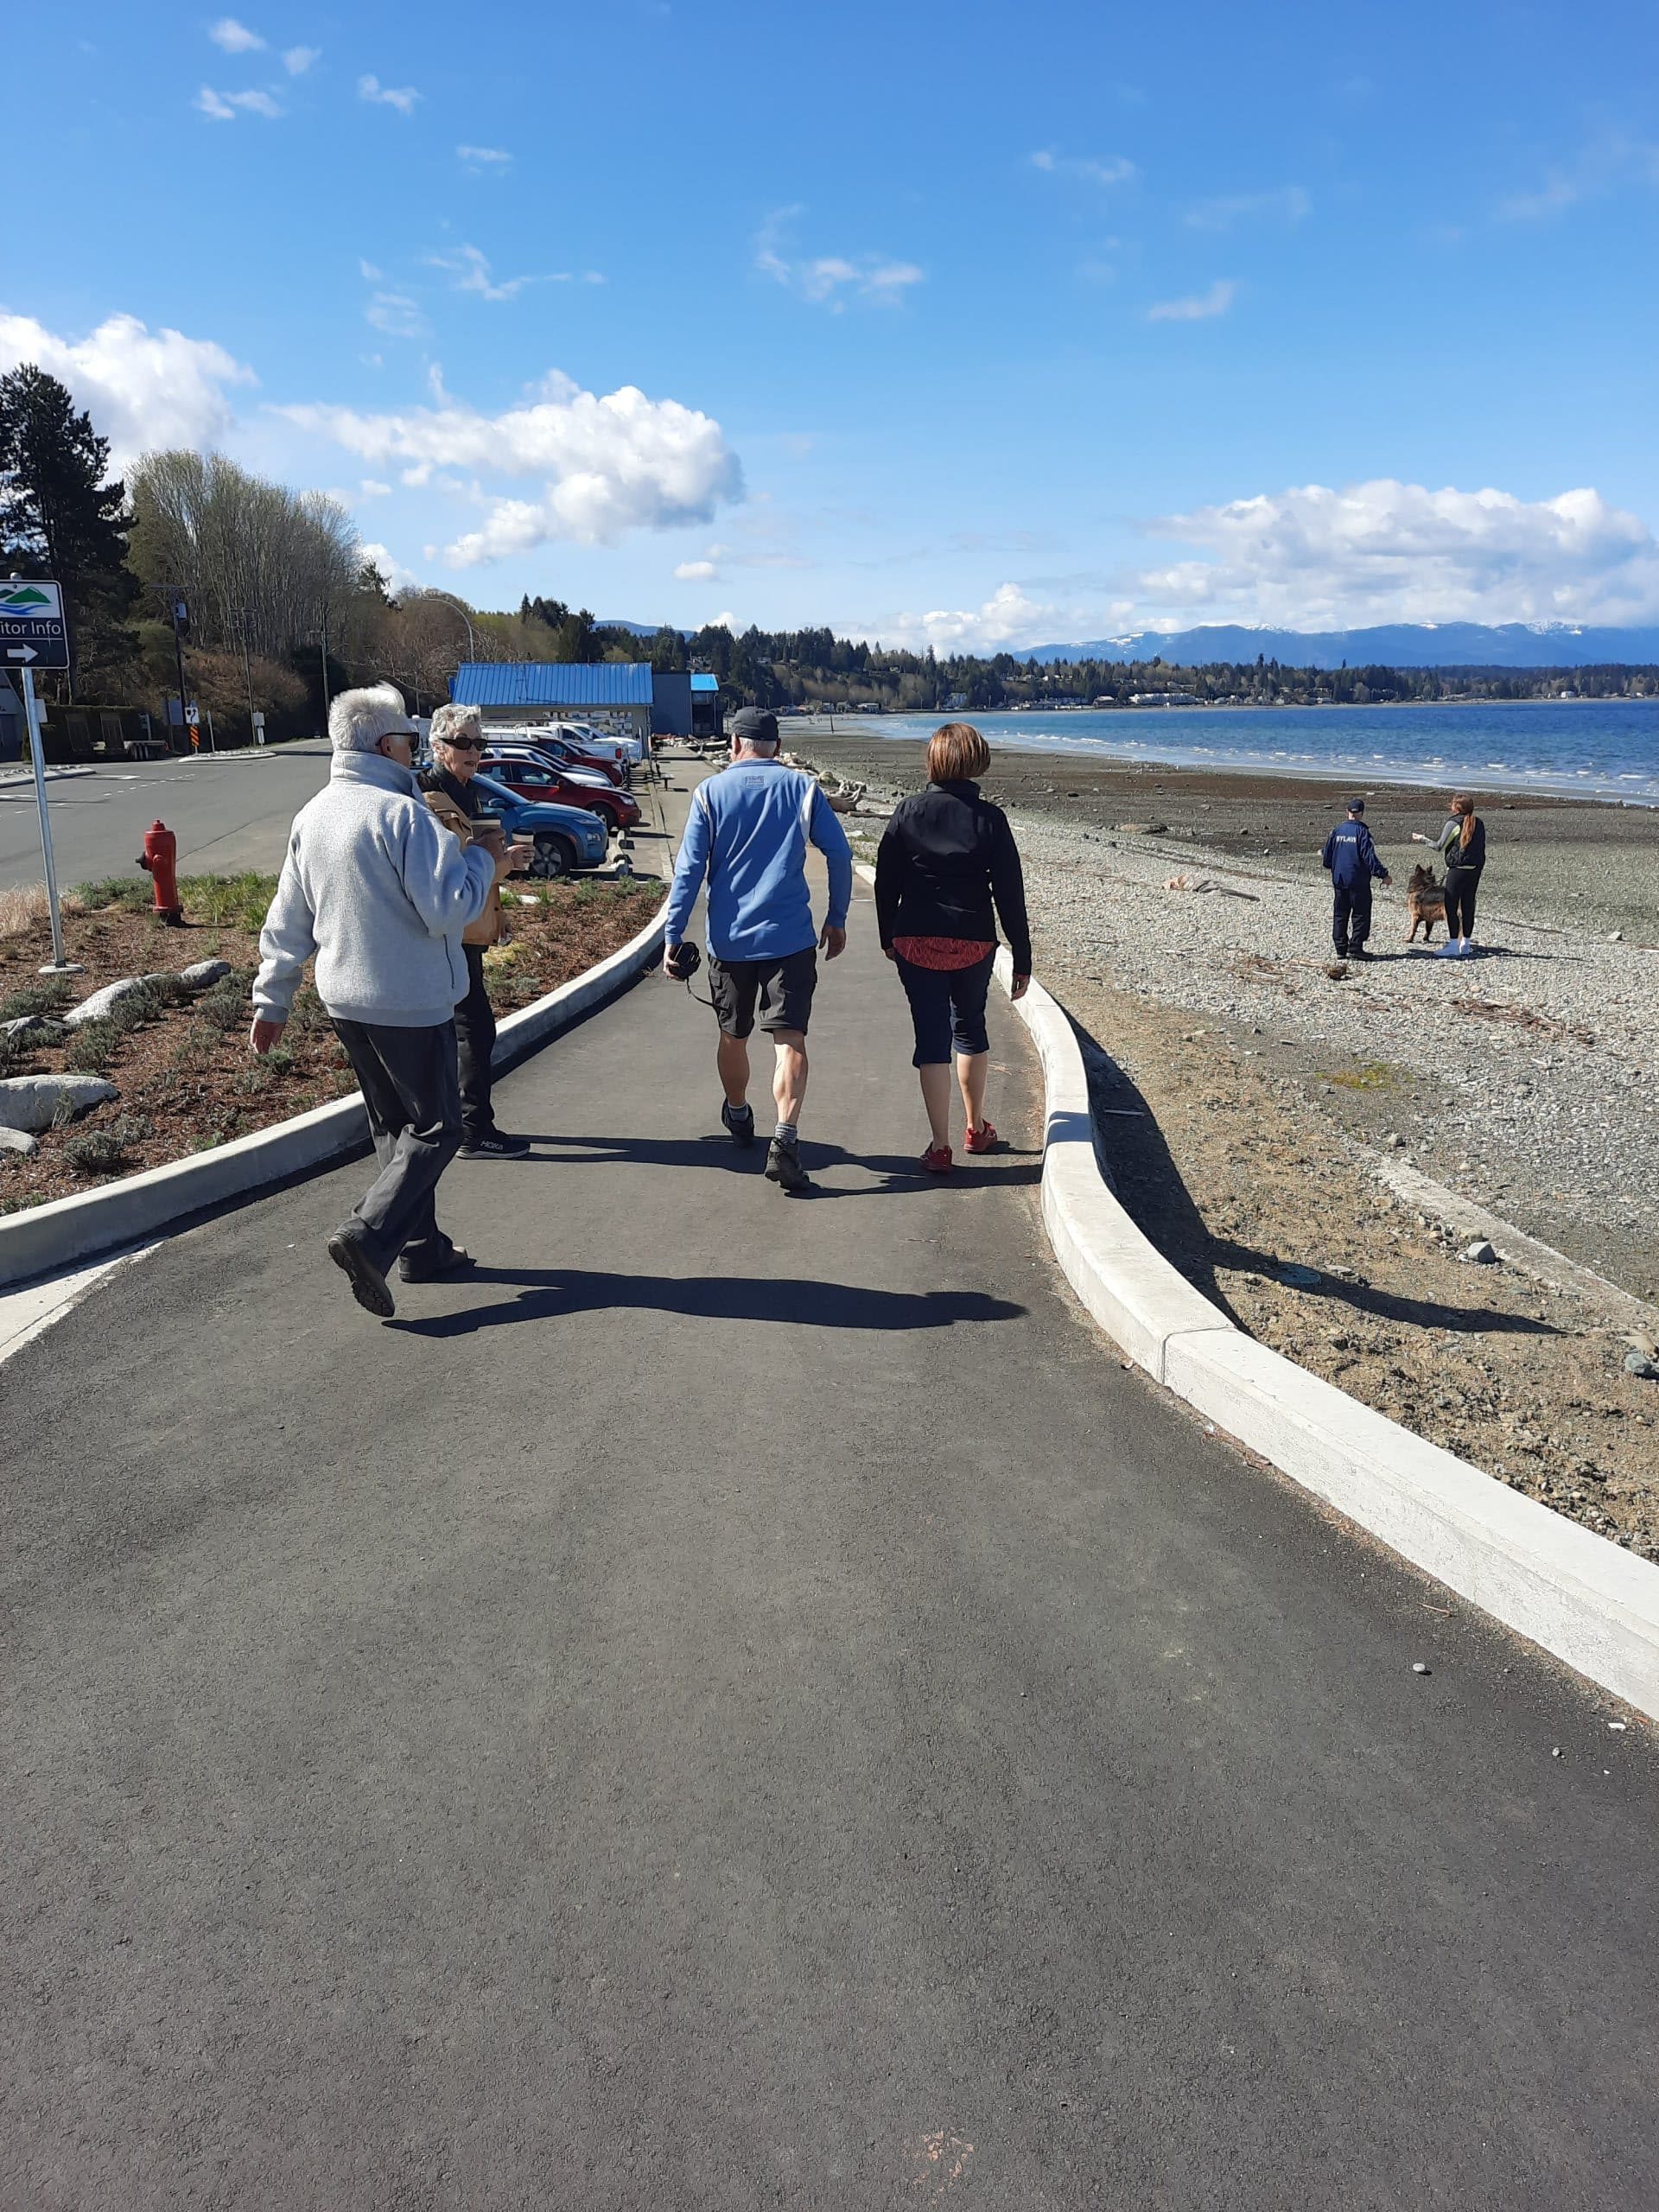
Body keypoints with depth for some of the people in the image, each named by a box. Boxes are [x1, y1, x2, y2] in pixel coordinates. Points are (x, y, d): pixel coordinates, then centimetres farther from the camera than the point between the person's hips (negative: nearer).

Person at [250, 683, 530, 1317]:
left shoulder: (312, 816, 7)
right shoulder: (402, 813, -18)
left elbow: (287, 921, 11)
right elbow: (448, 910, -22)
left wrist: (271, 1001, 17)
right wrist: (483, 858, -6)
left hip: (346, 1001, 8)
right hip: (410, 1003, -8)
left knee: (393, 1126, 18)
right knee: (435, 1128, 2)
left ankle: (422, 1247, 24)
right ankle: (368, 1236, -13)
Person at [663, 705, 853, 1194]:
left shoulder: (711, 792, 0)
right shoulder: (802, 787, 3)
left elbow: (689, 869, -5)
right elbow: (839, 853, -1)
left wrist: (673, 936, -1)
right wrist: (837, 920, 9)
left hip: (729, 939, 1)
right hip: (790, 938, -1)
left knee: (733, 1037, 19)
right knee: (790, 1039, -5)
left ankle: (738, 1118, 40)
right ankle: (785, 1139, -22)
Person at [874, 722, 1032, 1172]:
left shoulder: (908, 811, -3)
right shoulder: (989, 818, -6)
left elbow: (886, 882, 2)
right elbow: (1010, 894, -5)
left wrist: (888, 937, 15)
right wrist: (1022, 960, 1)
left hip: (916, 943, 0)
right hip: (974, 944, 0)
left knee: (931, 1037, 3)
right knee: (971, 1028, 20)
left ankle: (940, 1147, 1)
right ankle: (977, 1128, 32)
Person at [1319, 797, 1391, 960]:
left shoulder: (1337, 830, 4)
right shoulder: (1362, 832, -10)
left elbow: (1327, 856, 10)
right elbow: (1369, 856, -15)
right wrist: (1383, 875, -11)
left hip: (1339, 880, 5)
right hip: (1358, 881, -5)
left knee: (1340, 915, 10)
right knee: (1361, 916, 2)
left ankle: (1341, 949, 10)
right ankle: (1355, 948, -3)